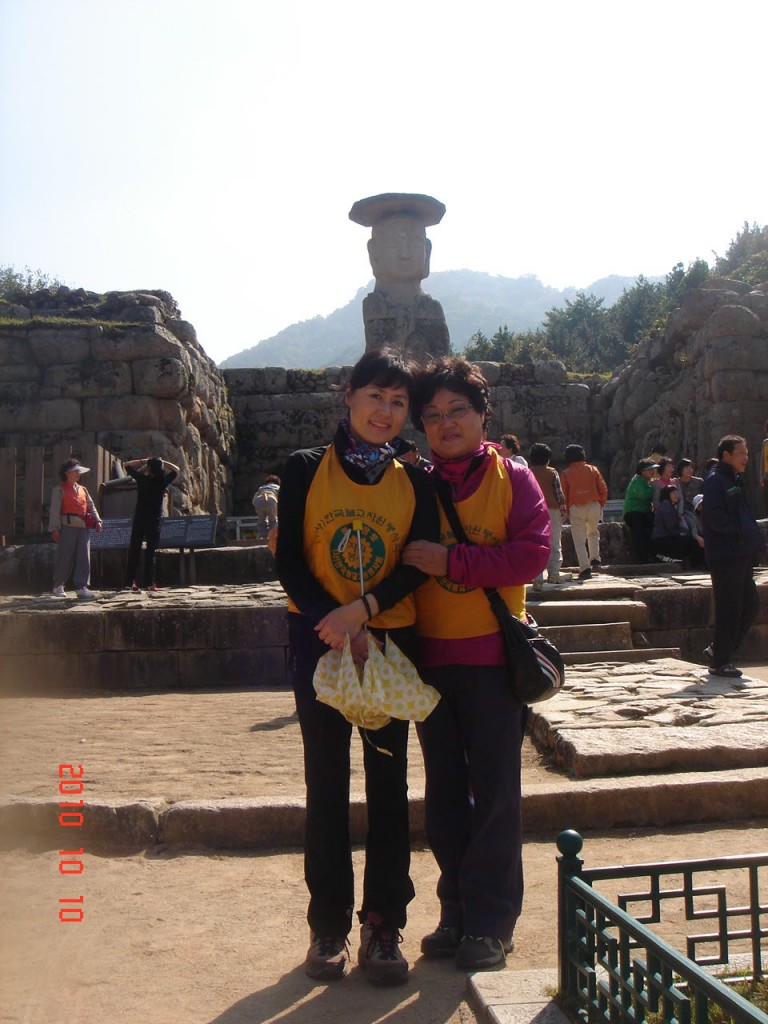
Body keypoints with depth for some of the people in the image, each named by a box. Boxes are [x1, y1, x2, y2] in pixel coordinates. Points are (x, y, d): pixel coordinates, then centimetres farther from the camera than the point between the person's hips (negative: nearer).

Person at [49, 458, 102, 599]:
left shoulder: (82, 489, 18)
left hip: (83, 527, 5)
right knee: (65, 558, 0)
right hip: (67, 527, -5)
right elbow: (54, 510, -6)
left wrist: (97, 520, 2)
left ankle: (81, 588, -2)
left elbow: (91, 506, 17)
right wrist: (55, 529, -13)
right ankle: (58, 586, 16)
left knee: (84, 557, -3)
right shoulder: (59, 490, -1)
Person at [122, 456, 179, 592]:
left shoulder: (142, 479, -6)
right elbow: (176, 470, 11)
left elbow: (126, 465, 7)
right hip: (154, 521, -1)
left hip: (139, 519, 1)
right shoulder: (163, 481, -7)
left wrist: (142, 461, 8)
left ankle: (129, 582, 7)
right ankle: (149, 582, 0)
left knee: (134, 550, 6)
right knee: (150, 552, 3)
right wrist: (162, 462, 7)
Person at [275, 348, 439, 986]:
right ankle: (329, 924, 19)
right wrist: (336, 625, -17)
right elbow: (289, 559, -5)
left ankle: (384, 923, 18)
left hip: (392, 643, 1)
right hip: (319, 642, -1)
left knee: (388, 782, 6)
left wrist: (361, 610, -21)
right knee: (326, 783, 6)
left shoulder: (414, 483, 4)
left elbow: (418, 566, -5)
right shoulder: (306, 470, 1)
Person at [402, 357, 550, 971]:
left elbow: (533, 554, -14)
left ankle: (491, 920, 16)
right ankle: (456, 910, 25)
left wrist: (451, 561, -18)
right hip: (430, 655, 4)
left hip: (494, 652, -3)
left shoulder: (513, 479, -1)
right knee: (444, 790, 11)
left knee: (494, 789, 2)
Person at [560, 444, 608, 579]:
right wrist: (601, 504, 16)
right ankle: (595, 559, 17)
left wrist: (567, 510, 11)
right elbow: (603, 489, 5)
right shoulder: (593, 469, 9)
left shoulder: (565, 474, 4)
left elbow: (563, 495, 1)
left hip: (576, 508, -2)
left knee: (579, 540, 1)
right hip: (594, 505, 2)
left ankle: (585, 569, -7)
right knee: (593, 533, 26)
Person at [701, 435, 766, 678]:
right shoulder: (715, 480, -9)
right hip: (725, 555, -10)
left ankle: (717, 651, 21)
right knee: (729, 609, -5)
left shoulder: (734, 481, 20)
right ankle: (720, 661, 5)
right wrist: (739, 531, -16)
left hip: (742, 556, 10)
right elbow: (713, 515, -22)